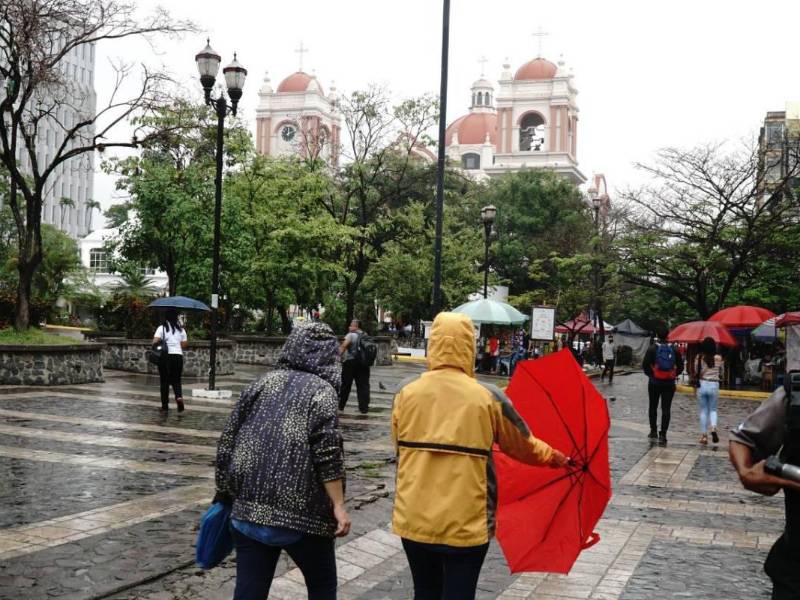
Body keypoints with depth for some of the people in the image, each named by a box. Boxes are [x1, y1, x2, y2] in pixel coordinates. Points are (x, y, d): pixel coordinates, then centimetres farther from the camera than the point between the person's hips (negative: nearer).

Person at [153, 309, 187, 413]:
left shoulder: (162, 328, -3)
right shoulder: (181, 329, 4)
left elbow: (155, 342, -14)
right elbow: (184, 345, 5)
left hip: (165, 357, -2)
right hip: (178, 356, 2)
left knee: (164, 381, 8)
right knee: (176, 380, 13)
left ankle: (165, 406, 9)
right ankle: (179, 396, -16)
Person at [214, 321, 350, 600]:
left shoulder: (263, 383, 11)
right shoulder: (321, 390, -3)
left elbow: (228, 441, 9)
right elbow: (327, 454, -15)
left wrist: (226, 494, 17)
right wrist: (338, 505, -12)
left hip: (249, 507, 5)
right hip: (301, 512, -4)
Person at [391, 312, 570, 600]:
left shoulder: (406, 393, -4)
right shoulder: (487, 397, -9)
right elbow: (525, 447, 4)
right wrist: (558, 458, 24)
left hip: (414, 519, 3)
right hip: (465, 524, -2)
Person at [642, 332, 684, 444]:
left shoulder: (652, 348, -7)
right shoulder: (674, 349, -1)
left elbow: (645, 365, -11)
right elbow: (680, 366, 1)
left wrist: (650, 374, 3)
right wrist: (674, 375, 11)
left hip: (654, 382, -1)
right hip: (669, 383, 1)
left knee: (653, 407, 16)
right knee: (666, 409, 1)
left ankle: (653, 431, 23)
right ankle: (662, 434, -5)